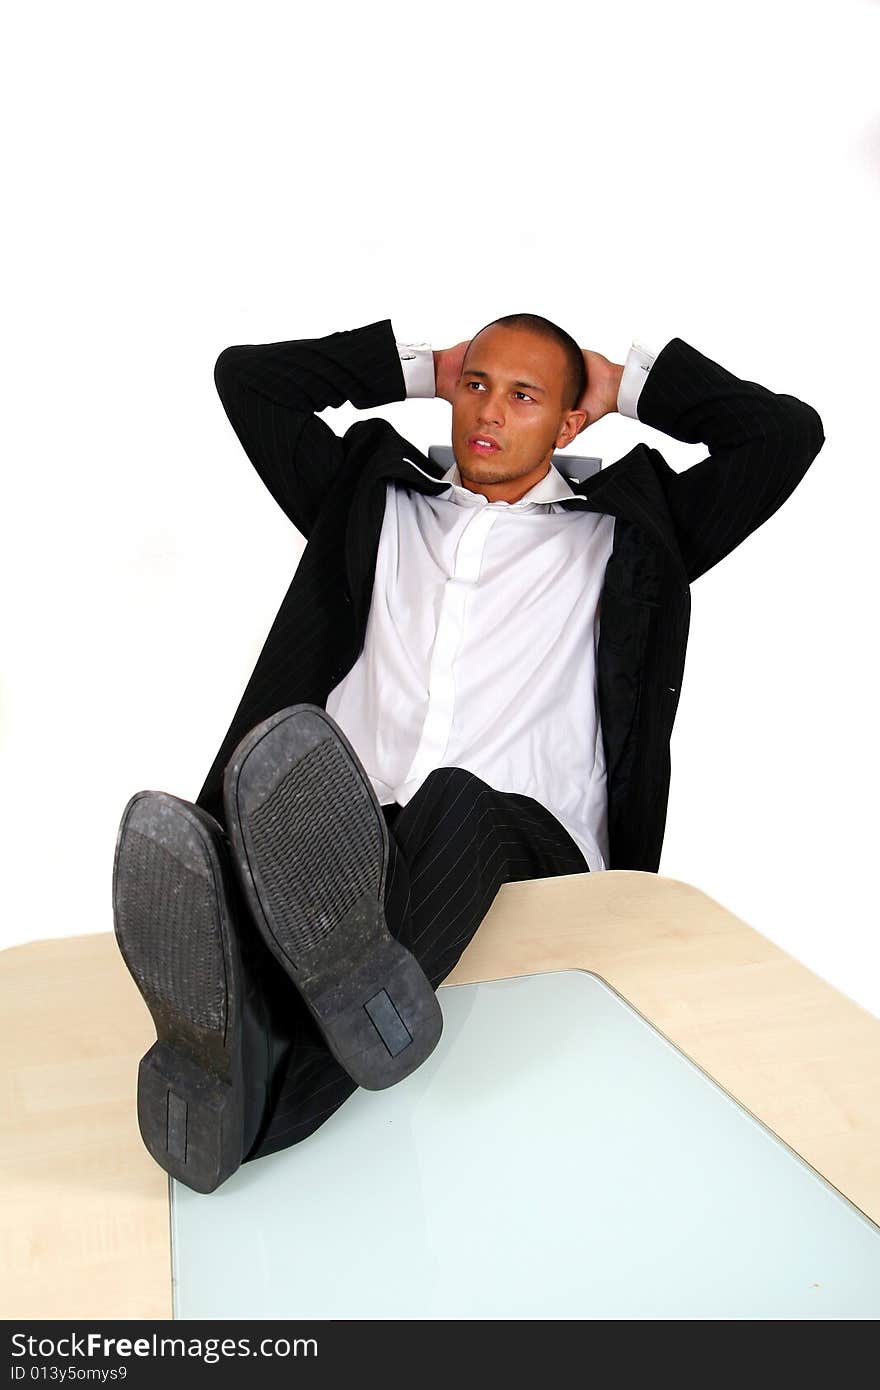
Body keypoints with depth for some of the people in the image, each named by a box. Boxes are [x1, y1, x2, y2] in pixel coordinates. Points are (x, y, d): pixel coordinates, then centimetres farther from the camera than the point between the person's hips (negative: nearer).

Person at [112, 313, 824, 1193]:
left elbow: (787, 431, 18)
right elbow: (246, 376, 30)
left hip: (525, 840, -1)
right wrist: (414, 369, 31)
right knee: (296, 815, -33)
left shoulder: (618, 535, 23)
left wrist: (631, 385, 26)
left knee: (458, 803, -36)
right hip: (353, 830, 2)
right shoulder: (375, 501, 28)